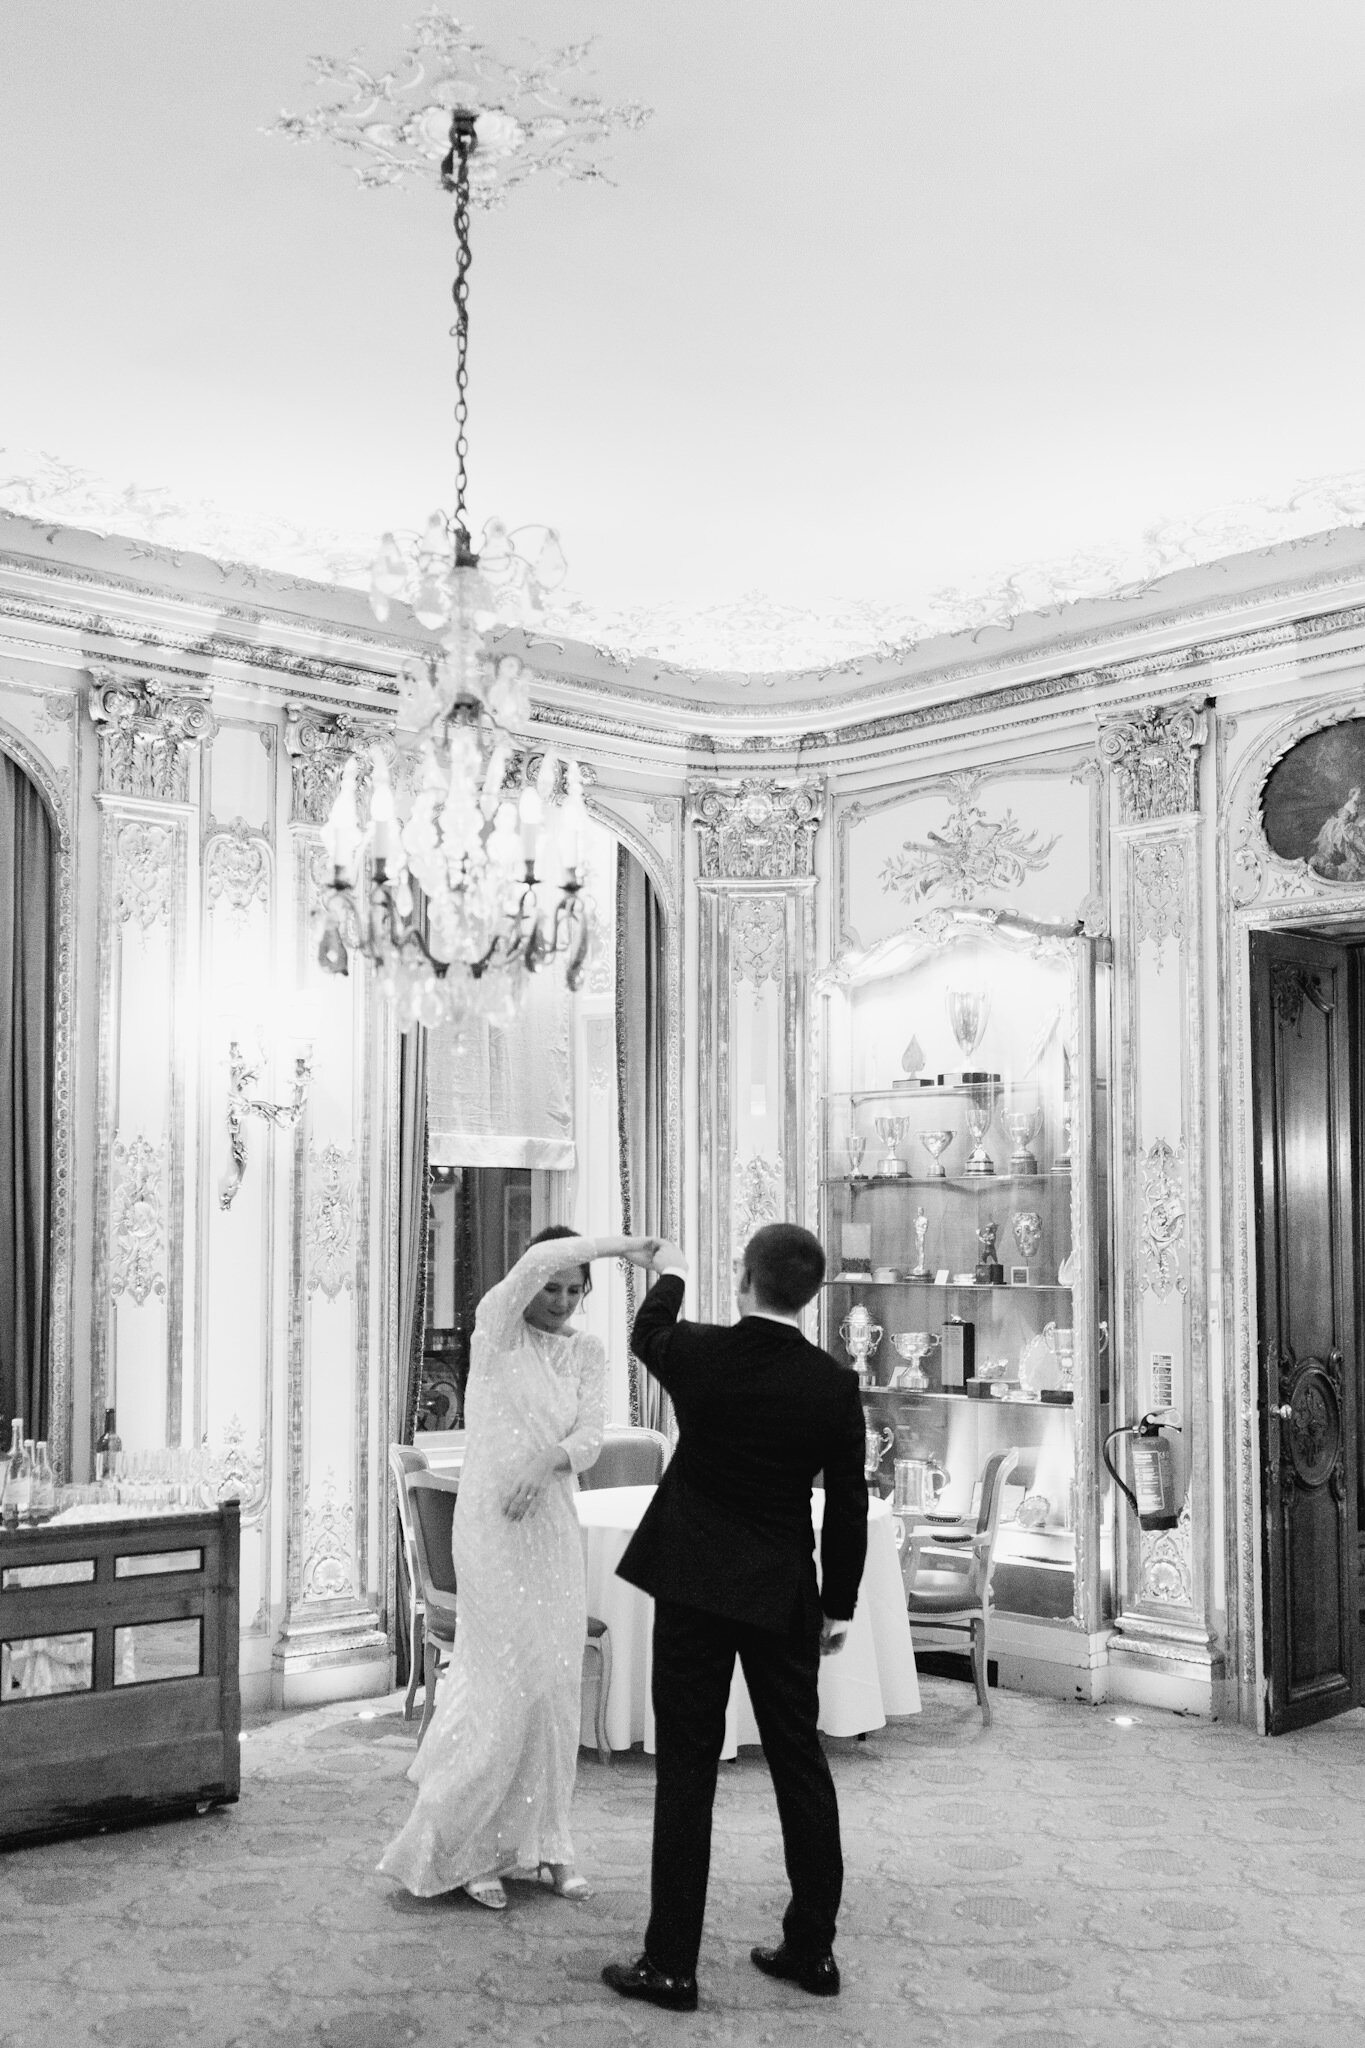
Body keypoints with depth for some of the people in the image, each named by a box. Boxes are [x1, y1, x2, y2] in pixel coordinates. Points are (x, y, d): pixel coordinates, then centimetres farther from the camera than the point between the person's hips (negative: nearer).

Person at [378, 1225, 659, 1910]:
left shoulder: (587, 1352, 8)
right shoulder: (497, 1325, -5)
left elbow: (589, 1437, -2)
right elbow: (537, 1260, -23)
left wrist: (548, 1458, -22)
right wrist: (624, 1246, -17)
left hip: (553, 1526, 5)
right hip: (492, 1524, -5)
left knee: (554, 1686, 7)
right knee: (507, 1681, -6)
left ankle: (541, 1843, 19)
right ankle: (460, 1849, 8)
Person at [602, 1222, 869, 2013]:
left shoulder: (697, 1354, -11)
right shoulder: (834, 1383, -9)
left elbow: (647, 1335, 14)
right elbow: (848, 1505, -2)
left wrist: (671, 1275, 34)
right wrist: (840, 1603, 10)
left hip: (695, 1588, -1)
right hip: (785, 1596, 2)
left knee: (687, 1770, 3)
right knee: (800, 1762, 13)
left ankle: (672, 1964, 9)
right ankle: (813, 1948, 22)